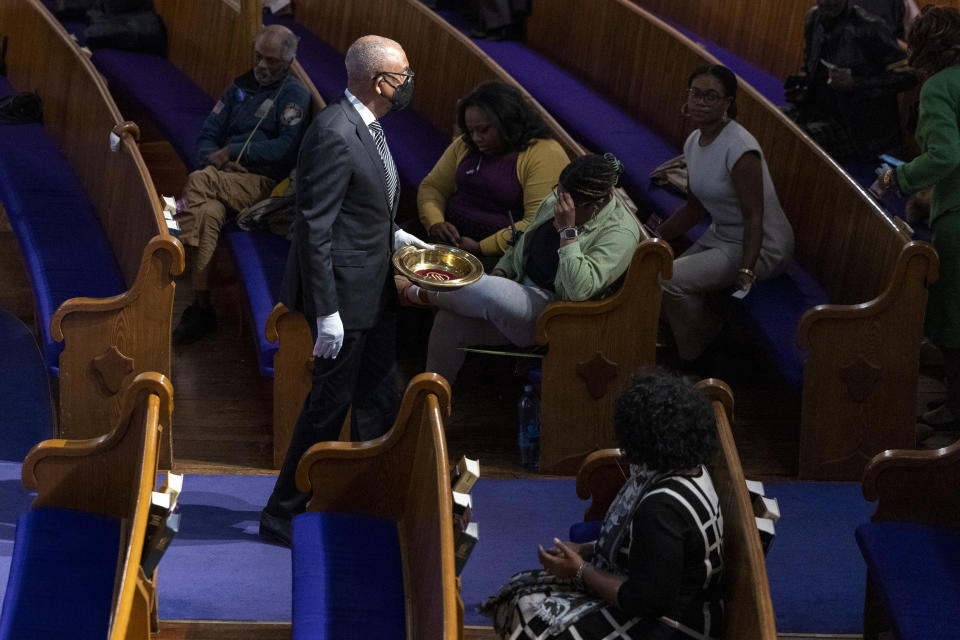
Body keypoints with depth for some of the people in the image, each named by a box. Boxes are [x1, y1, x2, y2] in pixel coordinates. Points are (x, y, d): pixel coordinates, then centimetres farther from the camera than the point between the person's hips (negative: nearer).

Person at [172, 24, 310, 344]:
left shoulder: (294, 95, 4)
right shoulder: (240, 88, 23)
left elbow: (287, 147, -10)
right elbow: (207, 137, 19)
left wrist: (233, 152, -12)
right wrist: (216, 157, -5)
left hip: (262, 183, -4)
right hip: (224, 176, 4)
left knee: (197, 182, -35)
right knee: (208, 213, -32)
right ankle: (201, 308, -35)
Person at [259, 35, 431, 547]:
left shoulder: (367, 126, 7)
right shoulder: (334, 135, -24)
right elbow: (315, 227, -24)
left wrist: (392, 235, 11)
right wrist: (327, 312, -23)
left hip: (375, 292, 10)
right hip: (345, 292, -10)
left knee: (380, 399, 18)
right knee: (330, 404, 0)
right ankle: (282, 514, 13)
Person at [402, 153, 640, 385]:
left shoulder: (620, 232, -19)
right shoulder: (554, 202, 5)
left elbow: (580, 289, -31)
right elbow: (522, 244, 23)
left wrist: (567, 230, -31)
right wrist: (501, 272, 4)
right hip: (522, 293, 8)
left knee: (484, 289, -30)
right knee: (449, 321, -12)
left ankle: (422, 293, 3)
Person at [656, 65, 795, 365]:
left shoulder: (739, 149, -26)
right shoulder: (693, 142, 2)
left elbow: (754, 217, -26)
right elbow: (694, 209, 13)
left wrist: (746, 270, -35)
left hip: (759, 247, -9)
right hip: (721, 236, 9)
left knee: (671, 279, -21)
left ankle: (694, 361, 2)